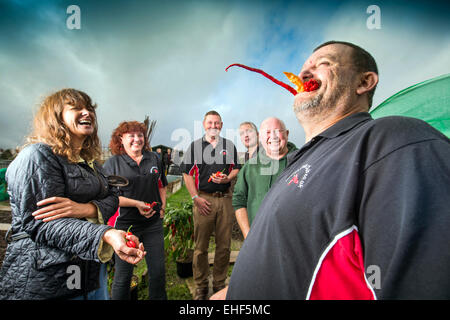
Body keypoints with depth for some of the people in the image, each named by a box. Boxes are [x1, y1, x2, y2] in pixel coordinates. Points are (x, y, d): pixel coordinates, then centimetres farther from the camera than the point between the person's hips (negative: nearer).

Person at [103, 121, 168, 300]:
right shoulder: (112, 163, -4)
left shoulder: (154, 159, 8)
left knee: (158, 271, 12)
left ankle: (158, 298, 33)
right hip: (125, 225, -3)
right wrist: (137, 204, -17)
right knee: (123, 275, 9)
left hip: (153, 224, 4)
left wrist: (162, 207, 8)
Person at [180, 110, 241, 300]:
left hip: (225, 199, 2)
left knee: (224, 244, 7)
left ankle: (219, 283, 23)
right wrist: (195, 197, -5)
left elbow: (236, 168, 15)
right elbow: (187, 174, 4)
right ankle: (201, 286, 18)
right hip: (203, 199, -2)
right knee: (201, 245, 3)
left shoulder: (229, 146, 13)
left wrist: (227, 178, -7)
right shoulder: (195, 146, 7)